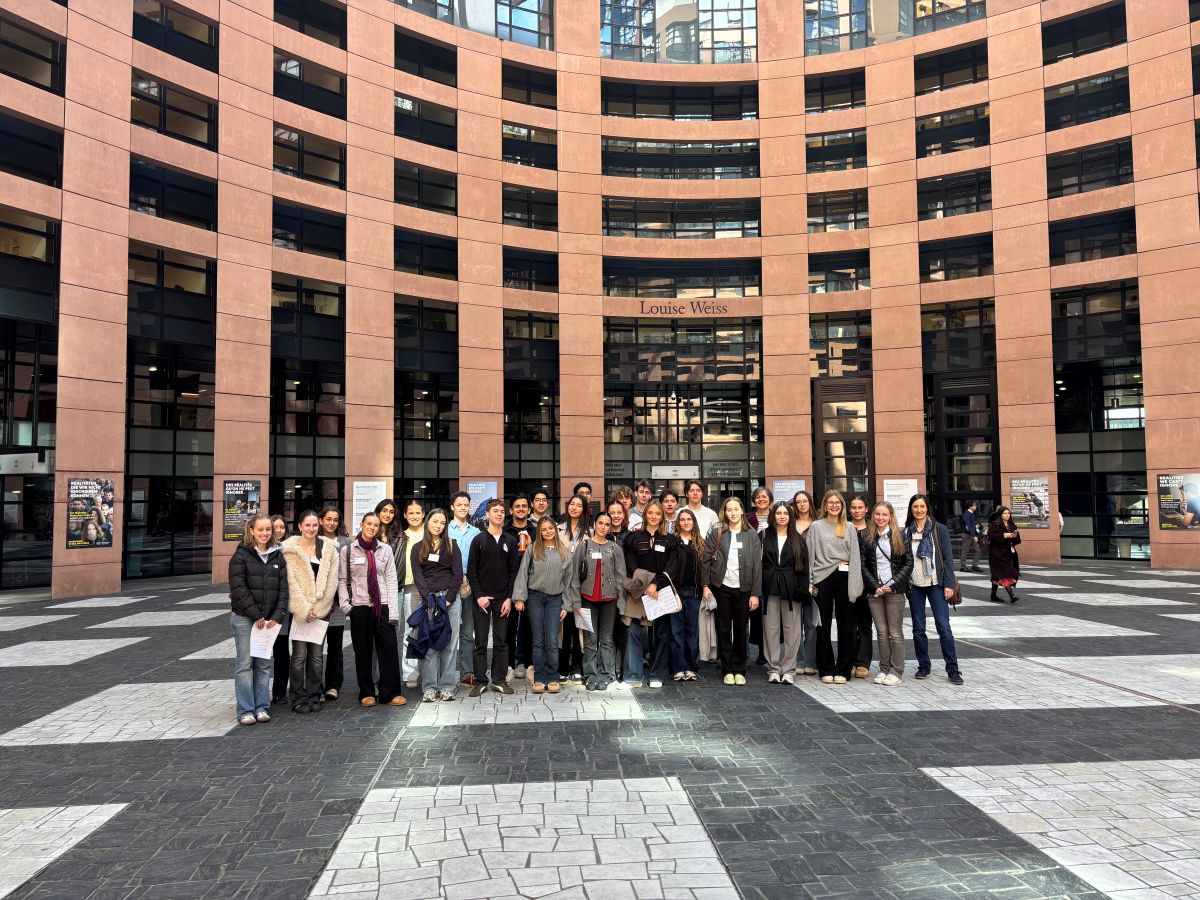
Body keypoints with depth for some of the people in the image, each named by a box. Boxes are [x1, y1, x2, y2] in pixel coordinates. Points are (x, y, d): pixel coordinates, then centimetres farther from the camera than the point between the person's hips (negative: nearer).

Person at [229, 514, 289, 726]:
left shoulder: (277, 556, 9)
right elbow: (239, 588, -11)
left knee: (264, 664, 7)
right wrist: (256, 615, -15)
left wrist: (277, 616, -7)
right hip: (244, 617, -4)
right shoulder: (241, 555, -3)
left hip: (269, 619, 4)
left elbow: (283, 588, 5)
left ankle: (261, 707, 15)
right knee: (245, 663, -2)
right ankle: (245, 710, 5)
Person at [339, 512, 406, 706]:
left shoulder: (385, 549, 7)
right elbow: (342, 580, 4)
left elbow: (391, 580, 4)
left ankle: (390, 693, 4)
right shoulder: (348, 550, 4)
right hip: (359, 607, -1)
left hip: (382, 606, 1)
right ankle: (367, 693, 17)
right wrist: (344, 603, -9)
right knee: (363, 652, 6)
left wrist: (393, 609, -2)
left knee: (389, 649, -3)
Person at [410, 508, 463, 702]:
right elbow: (417, 576, 0)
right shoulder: (417, 548, 10)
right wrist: (429, 599, -12)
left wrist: (448, 599, -8)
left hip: (450, 598, 0)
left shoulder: (452, 546, 10)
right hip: (427, 599, 0)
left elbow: (458, 574, 3)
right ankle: (429, 688, 2)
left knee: (450, 643, -1)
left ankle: (447, 686, 5)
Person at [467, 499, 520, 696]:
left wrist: (509, 598, -4)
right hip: (481, 598, -1)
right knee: (480, 642, 2)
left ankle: (500, 680, 13)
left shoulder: (511, 541, 7)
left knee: (501, 641, 5)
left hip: (503, 599, 1)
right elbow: (471, 571, 0)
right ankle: (480, 681, 10)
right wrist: (478, 596, -9)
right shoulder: (478, 540, 3)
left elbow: (513, 572, 5)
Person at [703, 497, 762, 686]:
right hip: (721, 587, 0)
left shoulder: (751, 535, 3)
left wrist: (755, 593, -4)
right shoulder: (716, 533, 2)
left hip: (743, 589, 0)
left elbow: (757, 565, 0)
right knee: (724, 629, 5)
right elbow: (706, 559, 1)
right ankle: (727, 671, 13)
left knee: (741, 630, 6)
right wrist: (706, 585, -7)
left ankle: (739, 670, 16)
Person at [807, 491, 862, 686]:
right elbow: (810, 554, 4)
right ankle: (826, 669, 12)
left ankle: (842, 670, 12)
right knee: (823, 625, 3)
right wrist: (809, 582, -3)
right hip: (823, 578, -1)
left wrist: (854, 584, -2)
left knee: (846, 625, 3)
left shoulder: (849, 528, 11)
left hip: (844, 577, 1)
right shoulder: (816, 527, 7)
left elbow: (855, 556, 7)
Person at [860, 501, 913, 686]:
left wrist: (892, 584, -10)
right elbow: (863, 566, 4)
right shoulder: (867, 538, 6)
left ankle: (897, 671, 9)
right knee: (881, 632, 7)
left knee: (895, 633, 1)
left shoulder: (899, 536, 1)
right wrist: (875, 586, -8)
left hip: (895, 590, -2)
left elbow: (908, 563, -2)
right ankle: (884, 669, 16)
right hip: (874, 591, 2)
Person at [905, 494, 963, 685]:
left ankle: (952, 669, 2)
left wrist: (949, 584, -9)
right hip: (914, 586, 2)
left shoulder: (939, 530, 0)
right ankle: (923, 666, 18)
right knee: (918, 628, 7)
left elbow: (948, 558, -2)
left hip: (936, 584, -2)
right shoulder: (906, 532, 6)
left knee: (944, 627, -5)